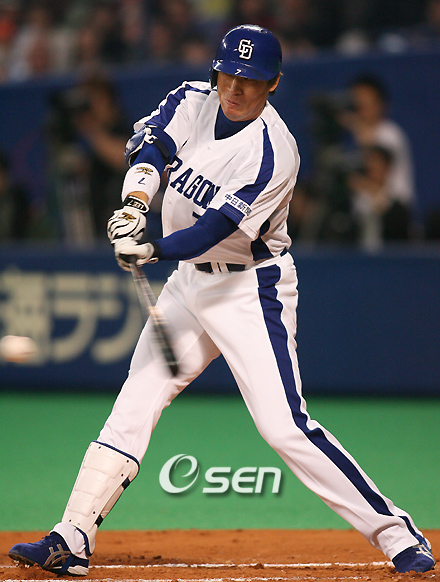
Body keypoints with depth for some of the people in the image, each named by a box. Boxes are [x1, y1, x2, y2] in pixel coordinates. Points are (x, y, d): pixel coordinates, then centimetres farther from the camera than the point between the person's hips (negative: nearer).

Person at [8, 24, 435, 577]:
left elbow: (215, 229, -26)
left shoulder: (273, 153, -22)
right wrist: (135, 201, -26)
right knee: (133, 405, 3)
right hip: (189, 281, 7)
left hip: (251, 288, -7)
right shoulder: (194, 101, 0)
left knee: (285, 425, -16)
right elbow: (149, 141, -8)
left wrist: (152, 251, -37)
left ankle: (396, 535, -11)